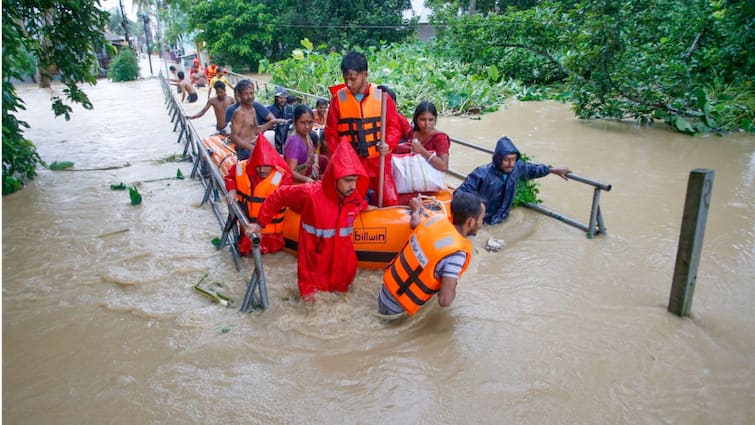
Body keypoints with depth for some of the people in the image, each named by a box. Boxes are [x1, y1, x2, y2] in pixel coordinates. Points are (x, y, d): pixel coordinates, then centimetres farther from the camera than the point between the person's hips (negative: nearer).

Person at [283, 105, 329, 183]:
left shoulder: (307, 136, -2)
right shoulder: (294, 141, -26)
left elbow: (315, 152, 20)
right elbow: (290, 171, -33)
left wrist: (316, 164, 0)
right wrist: (306, 179, -48)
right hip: (296, 180, -9)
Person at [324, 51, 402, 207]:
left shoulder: (381, 96, -4)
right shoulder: (338, 98, -1)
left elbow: (394, 126, 0)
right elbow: (331, 132, 5)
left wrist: (388, 144, -19)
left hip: (378, 161, -1)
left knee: (391, 201, -4)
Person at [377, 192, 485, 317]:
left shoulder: (436, 218, -7)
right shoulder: (456, 253, -28)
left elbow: (415, 201, 13)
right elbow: (445, 300, -30)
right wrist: (452, 287, -9)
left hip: (387, 289, 7)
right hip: (395, 309, -7)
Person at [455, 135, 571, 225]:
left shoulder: (517, 167, -12)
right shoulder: (483, 174, -29)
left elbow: (530, 169, 12)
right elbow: (461, 191, -27)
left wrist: (552, 170, 19)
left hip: (501, 219, 5)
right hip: (481, 221, -5)